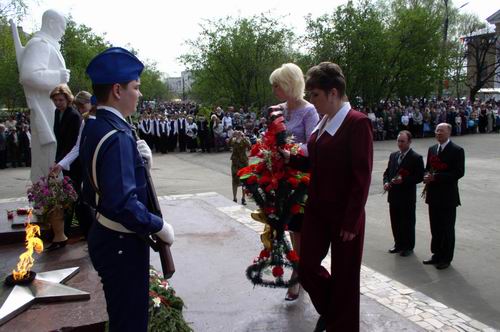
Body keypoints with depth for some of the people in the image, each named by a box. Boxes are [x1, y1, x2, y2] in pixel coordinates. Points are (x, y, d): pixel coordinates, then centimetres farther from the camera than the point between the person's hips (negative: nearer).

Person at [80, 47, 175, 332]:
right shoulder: (118, 136, -25)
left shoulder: (94, 129, 5)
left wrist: (139, 160, 0)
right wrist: (161, 227, -18)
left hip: (106, 236, 9)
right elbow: (123, 204, -31)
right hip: (123, 243, -9)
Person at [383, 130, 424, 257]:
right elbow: (387, 172, 16)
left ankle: (408, 247, 21)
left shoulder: (416, 158, -8)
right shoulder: (393, 155, 11)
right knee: (395, 222, 13)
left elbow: (419, 177, -12)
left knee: (408, 223, 6)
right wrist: (386, 182, -3)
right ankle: (398, 244, 28)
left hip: (407, 198, -6)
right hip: (393, 196, 6)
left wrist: (403, 180, -23)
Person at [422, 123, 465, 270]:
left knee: (447, 229, 5)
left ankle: (446, 259, 17)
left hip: (448, 196, -6)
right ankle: (436, 255, 28)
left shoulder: (457, 150, -9)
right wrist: (427, 176, -6)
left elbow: (459, 172, -16)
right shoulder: (432, 149, 11)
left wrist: (436, 177, -21)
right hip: (433, 195, 6)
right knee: (435, 228, 15)